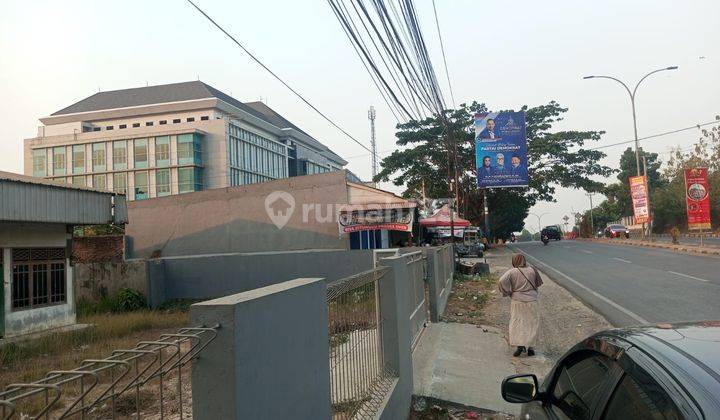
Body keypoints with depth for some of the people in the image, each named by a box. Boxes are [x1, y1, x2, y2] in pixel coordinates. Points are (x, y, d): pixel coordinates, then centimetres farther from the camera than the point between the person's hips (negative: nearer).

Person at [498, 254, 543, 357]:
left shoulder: (512, 272, -10)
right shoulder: (532, 270, -3)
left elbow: (501, 281, -23)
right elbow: (539, 283, 11)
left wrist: (507, 292, -8)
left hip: (517, 301, -1)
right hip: (531, 301, 1)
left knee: (517, 323, 8)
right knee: (532, 324, 11)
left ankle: (520, 345, -7)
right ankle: (530, 347, 10)